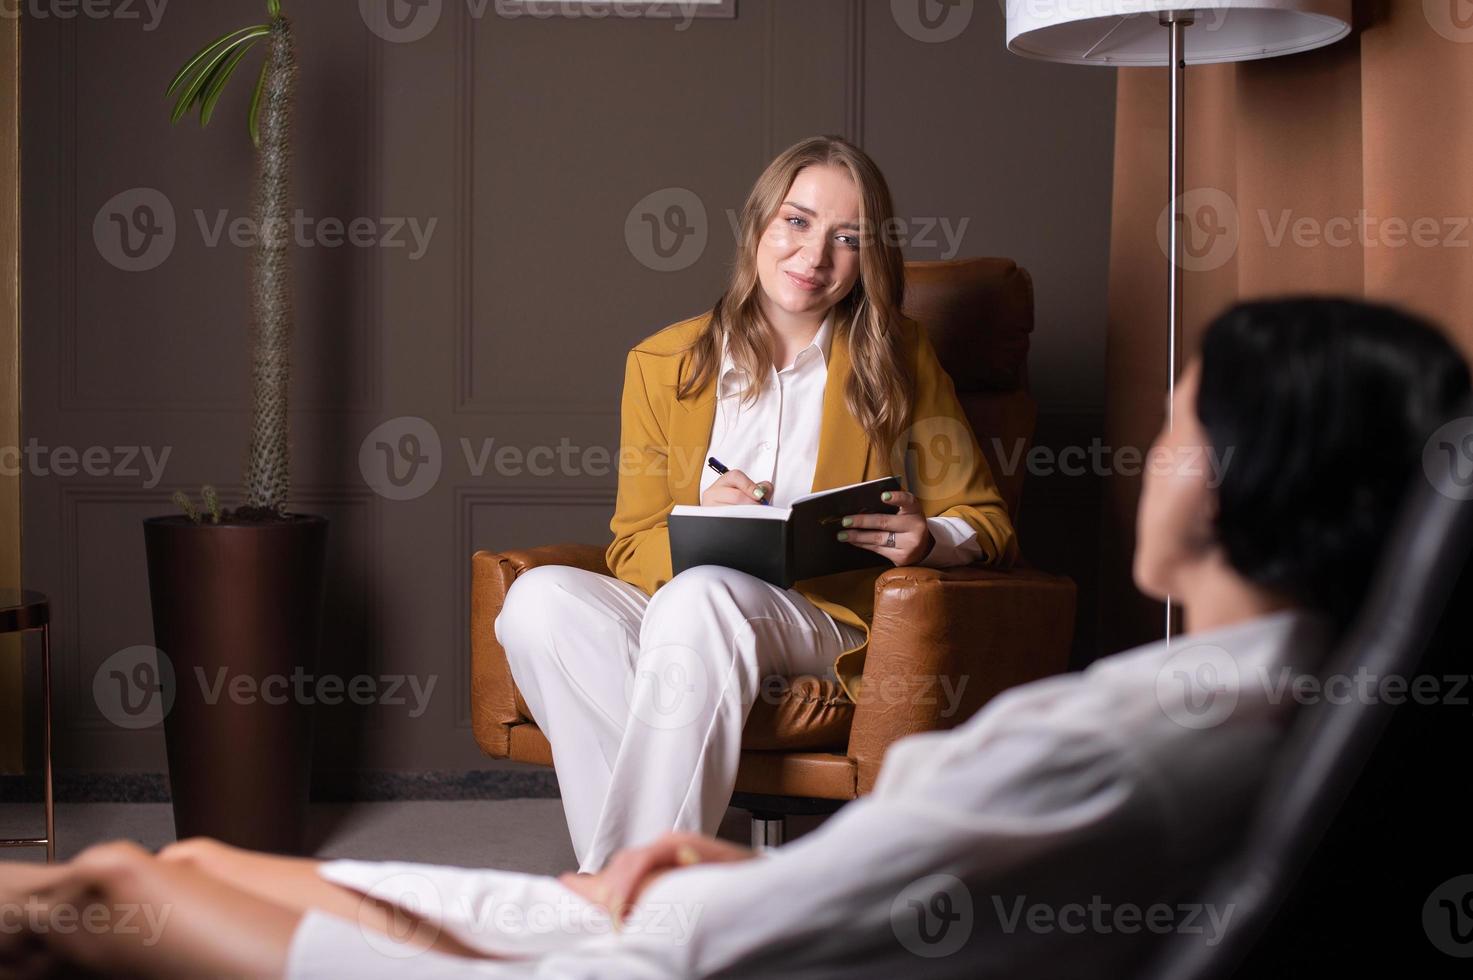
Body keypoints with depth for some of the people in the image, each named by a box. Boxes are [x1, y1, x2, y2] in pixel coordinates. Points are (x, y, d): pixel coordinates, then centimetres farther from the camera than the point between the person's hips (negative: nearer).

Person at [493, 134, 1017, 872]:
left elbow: (985, 523, 8)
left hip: (830, 623, -2)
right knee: (540, 597, -28)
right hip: (669, 612, 3)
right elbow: (631, 550, 9)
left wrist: (927, 538, -16)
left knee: (700, 597, -35)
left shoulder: (897, 361, 8)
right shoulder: (661, 365, 11)